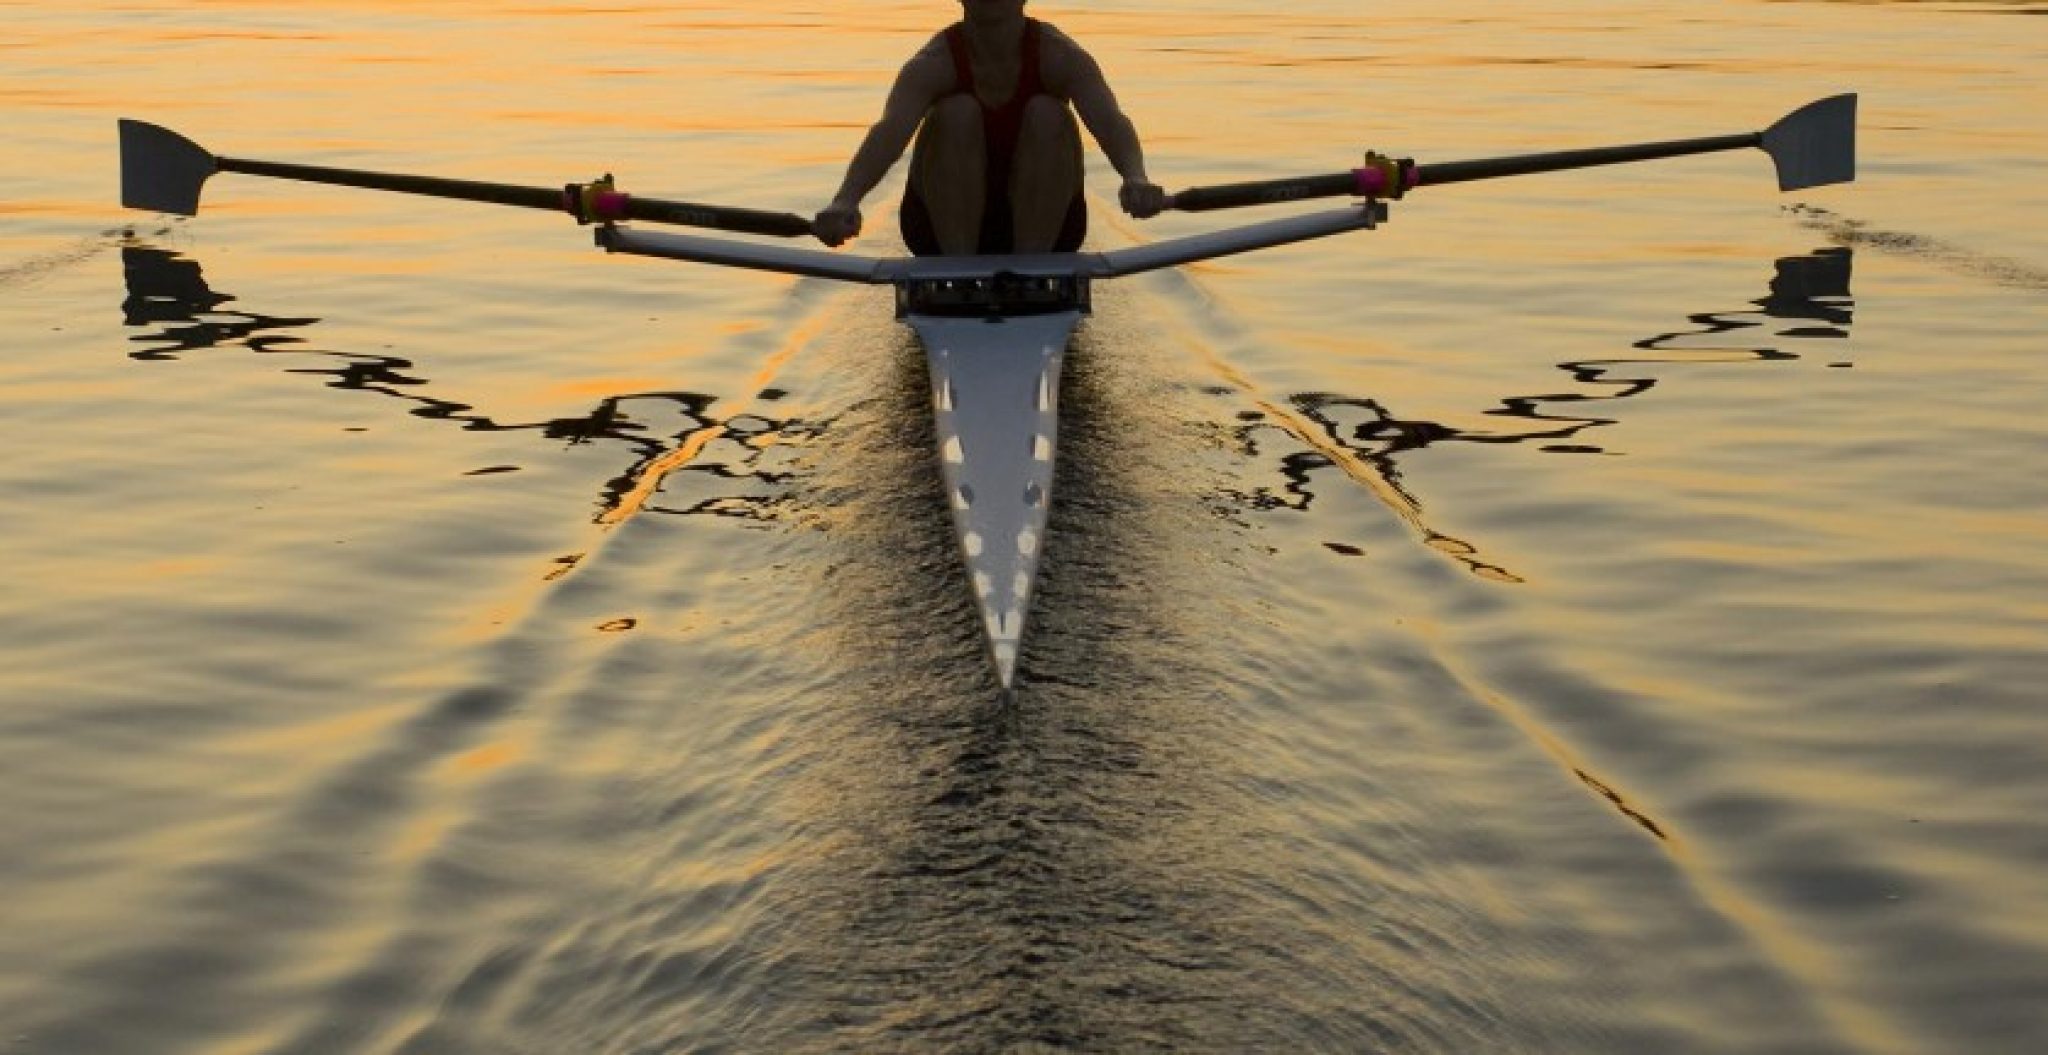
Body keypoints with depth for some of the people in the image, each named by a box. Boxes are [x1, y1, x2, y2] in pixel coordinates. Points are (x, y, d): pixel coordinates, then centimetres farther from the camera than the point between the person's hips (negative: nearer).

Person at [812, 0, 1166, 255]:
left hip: (1042, 225, 1)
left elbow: (1109, 122, -33)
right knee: (957, 113, -25)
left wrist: (1136, 178, -57)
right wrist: (845, 201, -58)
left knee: (1047, 116, -24)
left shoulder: (1057, 56, -14)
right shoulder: (934, 63, -17)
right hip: (945, 228, -1)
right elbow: (890, 131, -36)